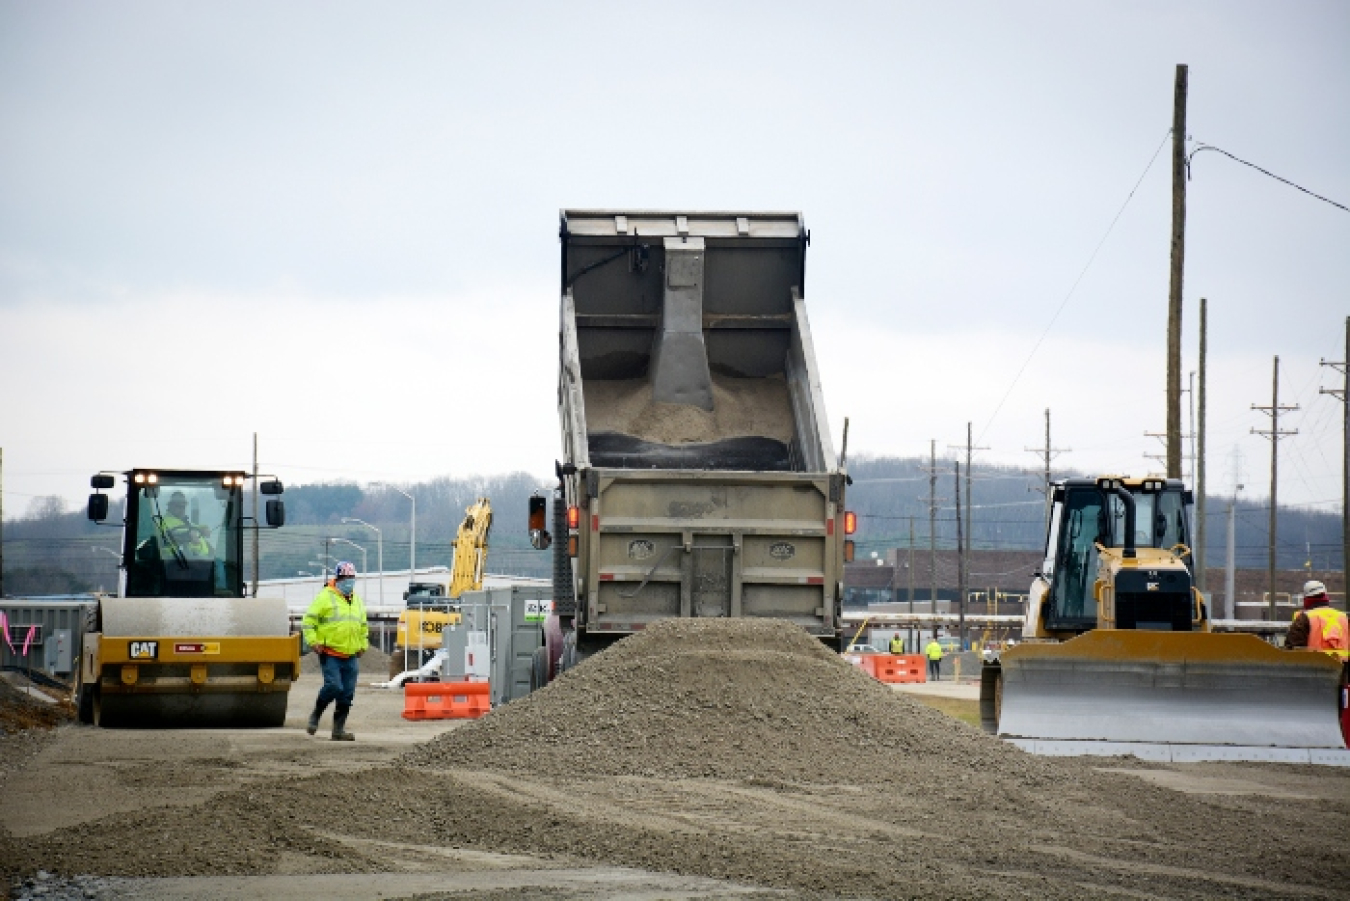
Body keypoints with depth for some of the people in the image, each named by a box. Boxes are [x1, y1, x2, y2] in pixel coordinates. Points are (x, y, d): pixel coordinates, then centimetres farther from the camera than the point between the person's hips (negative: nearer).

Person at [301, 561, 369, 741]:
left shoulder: (357, 600, 18)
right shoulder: (326, 597, -3)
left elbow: (363, 625, 32)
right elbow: (309, 621, -5)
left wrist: (363, 645, 22)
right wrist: (313, 641, -12)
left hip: (350, 656, 6)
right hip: (330, 654, -6)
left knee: (347, 694, 2)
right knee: (333, 686, -18)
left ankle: (339, 729, 8)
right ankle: (315, 717, 3)